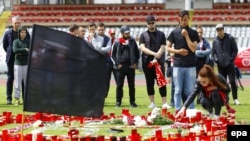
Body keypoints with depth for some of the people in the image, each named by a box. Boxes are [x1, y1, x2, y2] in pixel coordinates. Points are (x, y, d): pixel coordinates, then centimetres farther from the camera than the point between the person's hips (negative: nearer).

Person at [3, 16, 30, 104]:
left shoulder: (26, 33, -1)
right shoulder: (8, 33, 0)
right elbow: (4, 45, 10)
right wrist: (10, 53, 6)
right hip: (11, 59, 0)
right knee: (10, 78, 3)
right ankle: (9, 98, 8)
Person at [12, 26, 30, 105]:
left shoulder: (28, 42, 9)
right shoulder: (16, 41, 6)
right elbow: (15, 50, -11)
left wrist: (20, 53, -10)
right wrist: (25, 50, -10)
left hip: (27, 64, 1)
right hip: (18, 64, -1)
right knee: (17, 82, -3)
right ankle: (17, 99, -1)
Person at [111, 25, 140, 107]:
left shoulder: (132, 41, 6)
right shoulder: (117, 43, 1)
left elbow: (137, 53, 12)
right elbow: (113, 54, 6)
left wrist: (135, 63, 2)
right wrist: (117, 64, -3)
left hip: (131, 66, 1)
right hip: (121, 66, -1)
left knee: (131, 85, 5)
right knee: (119, 85, 0)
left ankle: (132, 101, 11)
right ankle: (118, 101, 7)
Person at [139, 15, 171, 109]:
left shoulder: (161, 34, 7)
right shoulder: (143, 35, 8)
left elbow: (162, 48, -1)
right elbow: (142, 48, -4)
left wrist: (156, 59, -14)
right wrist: (154, 53, -18)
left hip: (159, 62, -1)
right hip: (147, 62, 1)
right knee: (150, 83, 4)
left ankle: (164, 103, -6)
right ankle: (152, 103, 9)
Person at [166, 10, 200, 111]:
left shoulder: (193, 33, 5)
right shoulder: (174, 32, 6)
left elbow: (193, 49, -6)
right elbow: (168, 48, 8)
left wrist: (186, 36, -9)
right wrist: (178, 51, -8)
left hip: (190, 65, 0)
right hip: (178, 65, 0)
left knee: (190, 90, 2)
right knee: (178, 90, 2)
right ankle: (177, 111, 5)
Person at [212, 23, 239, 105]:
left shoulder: (230, 38, -1)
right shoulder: (215, 41, 6)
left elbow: (235, 50, 1)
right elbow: (213, 52, 14)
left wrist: (231, 59, -10)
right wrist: (216, 59, -3)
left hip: (230, 64, -3)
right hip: (220, 65, 3)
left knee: (232, 81, -6)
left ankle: (235, 99, -2)